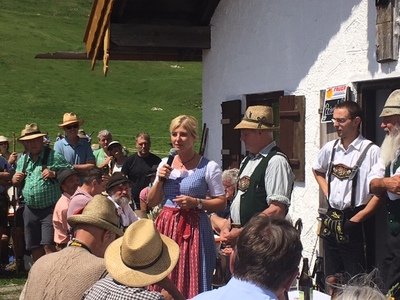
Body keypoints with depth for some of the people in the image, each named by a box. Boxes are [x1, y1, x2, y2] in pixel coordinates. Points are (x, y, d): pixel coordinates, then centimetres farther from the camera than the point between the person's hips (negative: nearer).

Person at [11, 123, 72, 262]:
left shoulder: (54, 156, -2)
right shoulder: (22, 160, 15)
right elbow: (17, 184, 25)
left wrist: (54, 174, -18)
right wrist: (15, 180, 2)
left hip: (50, 209, -6)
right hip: (30, 210, 6)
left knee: (48, 245, -14)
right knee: (34, 248, 10)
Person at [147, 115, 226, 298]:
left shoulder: (209, 167, -4)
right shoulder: (165, 164, 10)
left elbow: (221, 203, -2)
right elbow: (152, 203, 13)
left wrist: (196, 203, -16)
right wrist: (160, 180, -2)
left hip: (194, 227, -4)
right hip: (166, 226, 4)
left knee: (192, 282, -2)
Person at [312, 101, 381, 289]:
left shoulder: (371, 151, -12)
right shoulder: (330, 148, 8)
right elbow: (317, 170, 28)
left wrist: (357, 220, -15)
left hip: (353, 220, -6)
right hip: (331, 220, 6)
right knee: (331, 280, 14)